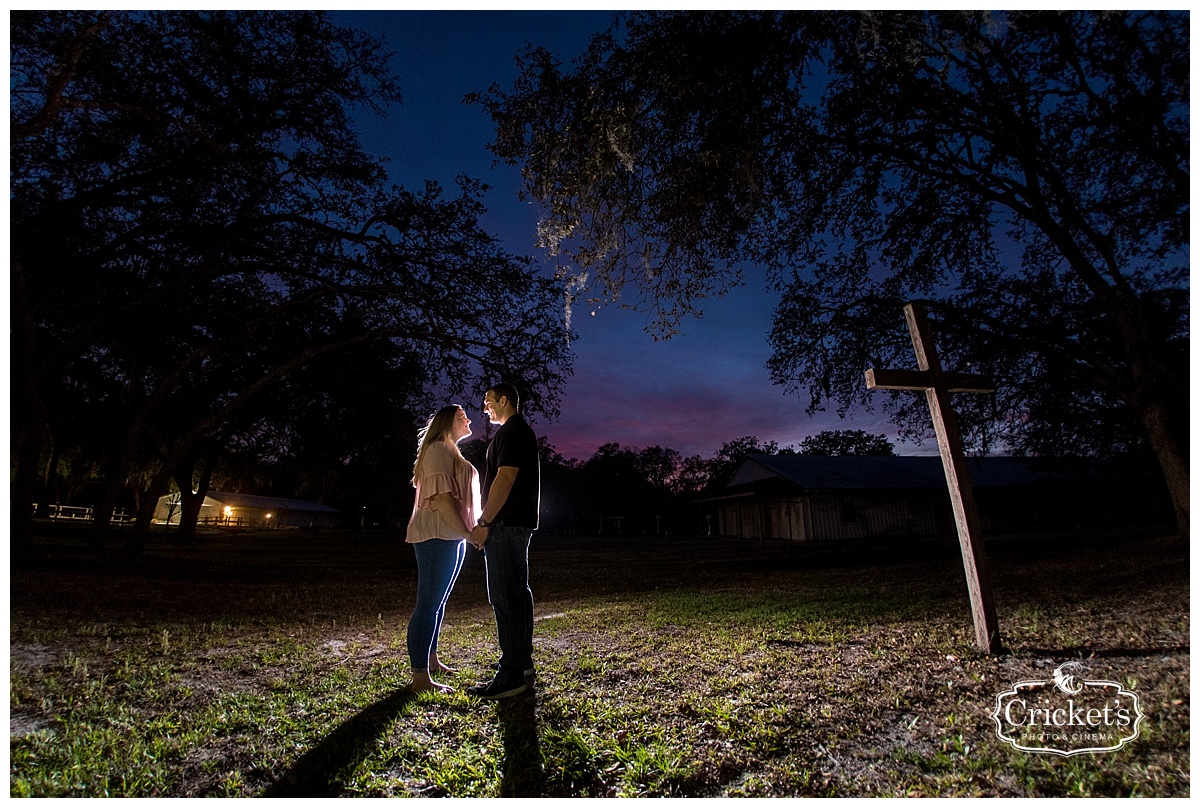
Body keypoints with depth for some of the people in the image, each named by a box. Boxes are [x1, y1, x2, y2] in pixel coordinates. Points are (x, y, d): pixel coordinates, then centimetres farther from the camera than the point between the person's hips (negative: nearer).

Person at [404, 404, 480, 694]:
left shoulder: (451, 453, 23)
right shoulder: (438, 449, -9)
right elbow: (441, 496, -19)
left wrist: (471, 530, 18)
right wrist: (467, 532, -20)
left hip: (452, 536, 10)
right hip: (437, 535, -10)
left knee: (438, 601, 16)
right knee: (429, 603, -8)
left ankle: (431, 661, 28)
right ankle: (420, 678, -4)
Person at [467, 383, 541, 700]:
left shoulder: (511, 432, -12)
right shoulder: (523, 432, 20)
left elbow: (505, 478, -21)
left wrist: (484, 523, -20)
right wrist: (489, 521, 23)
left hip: (506, 524, -11)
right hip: (520, 522, 11)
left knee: (505, 596, -9)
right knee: (518, 591, 15)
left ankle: (511, 676, -5)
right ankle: (522, 660, 26)